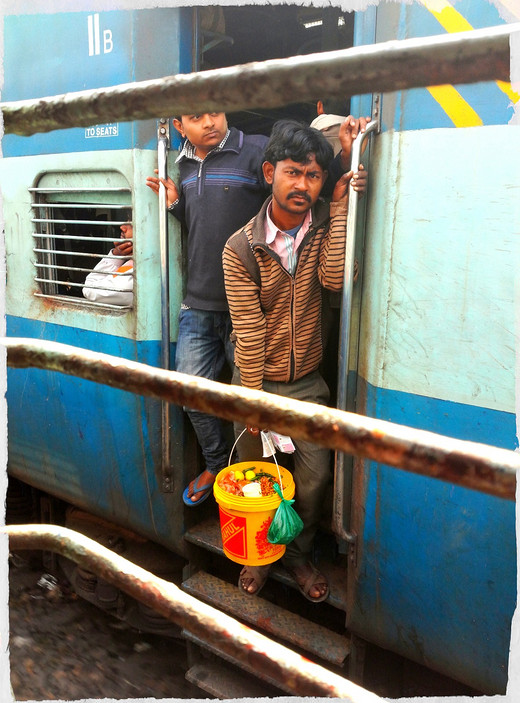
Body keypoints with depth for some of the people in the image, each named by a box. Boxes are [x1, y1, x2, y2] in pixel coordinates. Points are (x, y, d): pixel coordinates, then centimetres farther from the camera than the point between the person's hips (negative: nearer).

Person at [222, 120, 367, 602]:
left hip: (307, 380, 2)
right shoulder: (240, 248, -14)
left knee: (314, 479, 6)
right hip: (257, 378, -2)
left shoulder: (324, 224, -4)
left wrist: (340, 207, -24)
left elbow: (333, 279, -24)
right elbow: (248, 333, -16)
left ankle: (299, 555, 33)